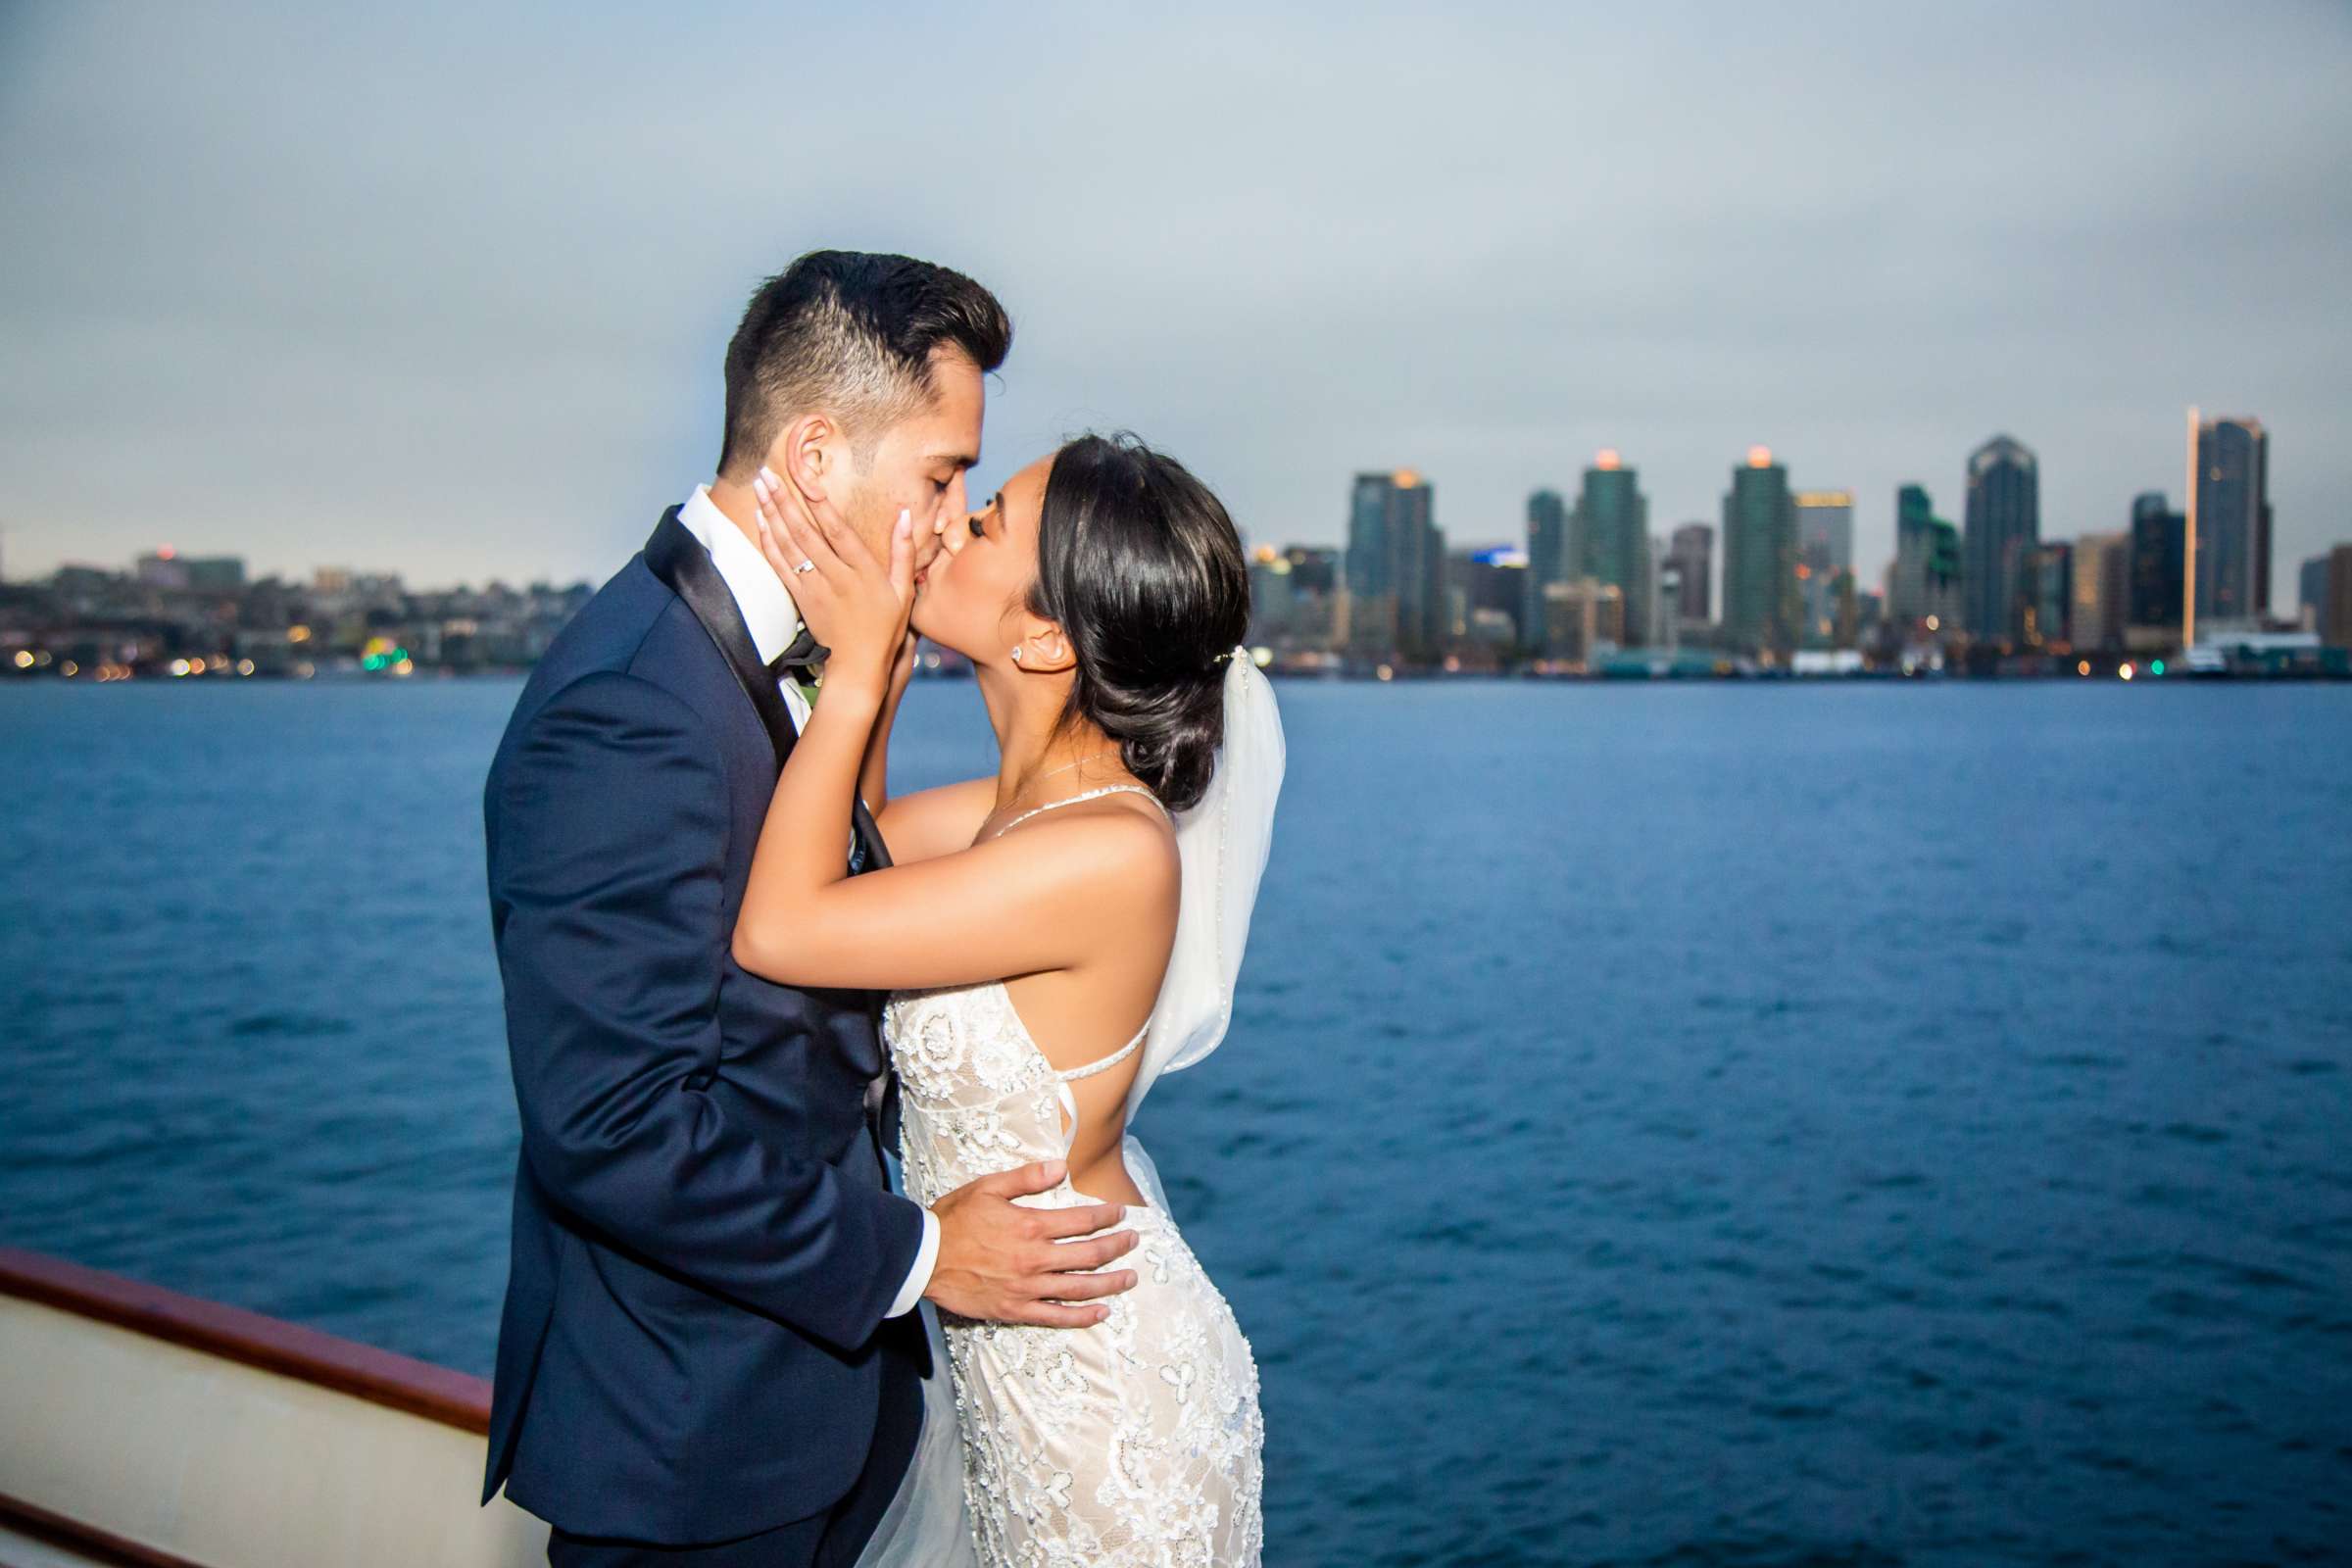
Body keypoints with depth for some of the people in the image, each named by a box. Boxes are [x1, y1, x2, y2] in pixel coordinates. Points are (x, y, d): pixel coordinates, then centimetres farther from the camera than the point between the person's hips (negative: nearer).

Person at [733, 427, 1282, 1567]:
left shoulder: (1111, 852, -29)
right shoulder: (1038, 802, -3)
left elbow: (778, 928, -26)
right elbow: (853, 843, 14)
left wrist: (859, 671, -20)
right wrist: (876, 663, -1)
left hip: (1103, 1383, -8)